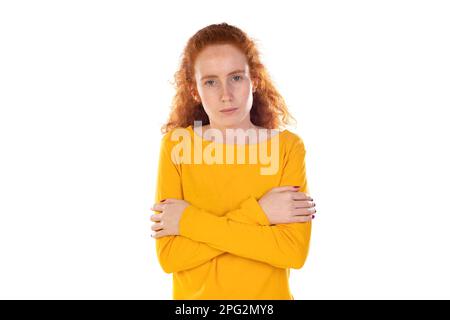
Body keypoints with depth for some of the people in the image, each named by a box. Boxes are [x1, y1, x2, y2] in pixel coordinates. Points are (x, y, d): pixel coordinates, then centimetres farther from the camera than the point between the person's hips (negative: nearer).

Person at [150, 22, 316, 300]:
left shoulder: (288, 145, -11)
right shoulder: (176, 144, -10)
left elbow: (295, 252, -19)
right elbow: (169, 256, -15)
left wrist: (192, 222, -21)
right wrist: (256, 215, -23)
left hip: (269, 295, 0)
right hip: (194, 295, 0)